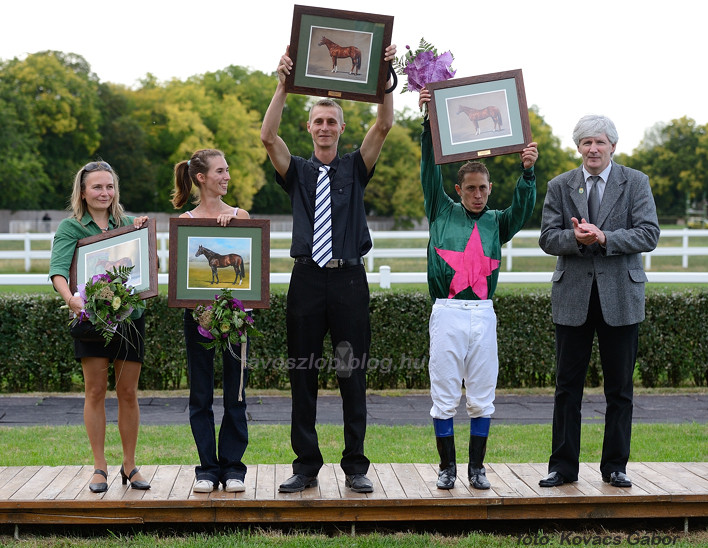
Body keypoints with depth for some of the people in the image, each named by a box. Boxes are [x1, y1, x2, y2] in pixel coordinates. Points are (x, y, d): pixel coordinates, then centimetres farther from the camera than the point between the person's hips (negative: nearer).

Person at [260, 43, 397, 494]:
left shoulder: (356, 168, 11)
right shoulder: (297, 172, 11)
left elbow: (384, 126, -2)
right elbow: (268, 136, -5)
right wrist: (284, 84, -13)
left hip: (349, 278, -1)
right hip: (308, 279, 1)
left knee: (353, 376, 2)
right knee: (303, 375, 3)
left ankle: (356, 466, 8)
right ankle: (306, 467, 10)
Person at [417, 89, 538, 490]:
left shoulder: (496, 222, 13)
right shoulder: (442, 212, 10)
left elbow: (523, 208, -4)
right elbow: (431, 169, 2)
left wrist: (528, 171, -21)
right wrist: (430, 122, -9)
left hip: (483, 314, 2)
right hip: (447, 313, -1)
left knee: (482, 397, 5)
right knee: (445, 397, 1)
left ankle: (477, 467, 14)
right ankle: (448, 467, 11)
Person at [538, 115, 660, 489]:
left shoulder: (635, 183, 3)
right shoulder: (559, 186, 8)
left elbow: (649, 234, -6)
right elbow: (548, 238, 1)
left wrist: (604, 238, -19)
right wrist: (576, 238, -19)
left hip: (621, 296, -1)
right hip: (573, 296, 1)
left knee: (619, 387, 5)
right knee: (567, 386, 3)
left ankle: (615, 467, 16)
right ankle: (563, 467, 11)